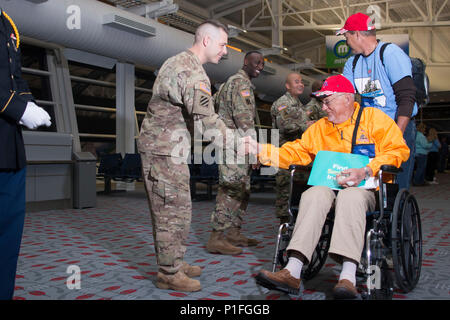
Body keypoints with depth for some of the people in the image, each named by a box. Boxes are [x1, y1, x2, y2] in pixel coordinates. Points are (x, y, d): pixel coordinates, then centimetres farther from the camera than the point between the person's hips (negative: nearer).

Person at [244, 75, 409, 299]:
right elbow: (295, 152, 13)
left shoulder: (374, 118, 6)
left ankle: (348, 277, -45)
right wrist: (260, 150, -1)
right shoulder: (318, 128, 19)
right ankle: (293, 272, -39)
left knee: (350, 197, -37)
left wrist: (366, 172, -17)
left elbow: (399, 150, -3)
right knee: (314, 195, -30)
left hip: (366, 188, -3)